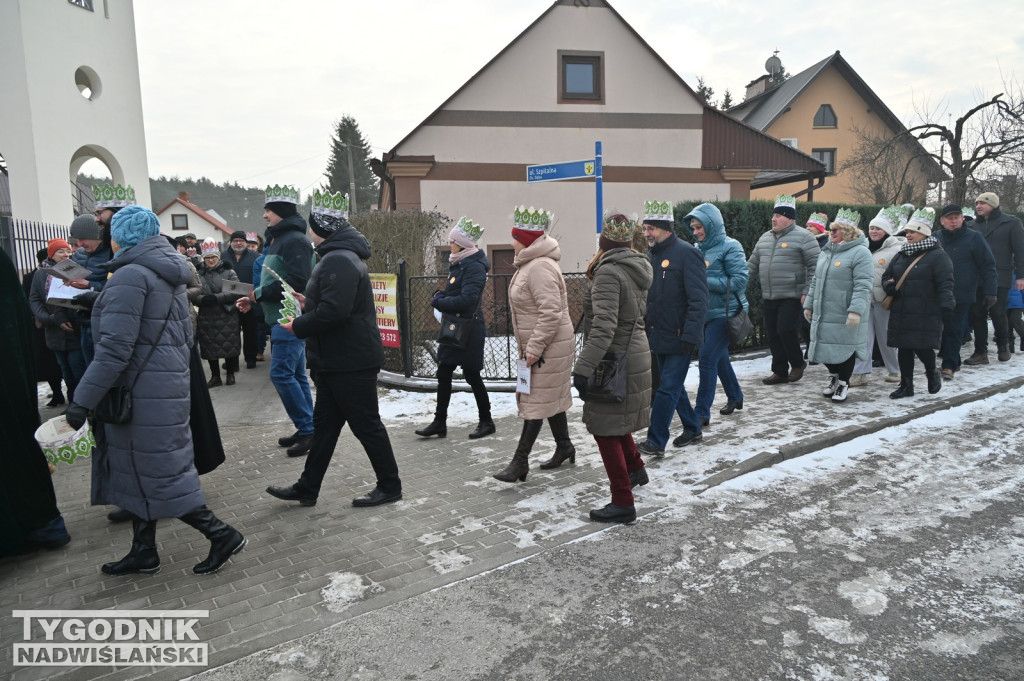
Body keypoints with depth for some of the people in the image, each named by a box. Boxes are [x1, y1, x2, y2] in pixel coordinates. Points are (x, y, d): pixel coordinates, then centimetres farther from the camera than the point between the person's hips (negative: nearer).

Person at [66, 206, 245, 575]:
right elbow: (185, 334, 18)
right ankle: (143, 551, 26)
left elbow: (115, 348, -22)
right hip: (169, 386, 9)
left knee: (155, 473, 0)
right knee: (140, 469, 17)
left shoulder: (130, 275, -16)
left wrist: (82, 401, -19)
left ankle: (222, 535, 4)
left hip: (142, 392, -9)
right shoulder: (167, 274, 12)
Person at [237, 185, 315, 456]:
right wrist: (254, 299, 11)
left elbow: (296, 282, -23)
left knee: (281, 373, -11)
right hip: (282, 318, 10)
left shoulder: (295, 240, -13)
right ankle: (306, 430, 19)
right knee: (296, 375, 12)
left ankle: (307, 430, -3)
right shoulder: (278, 239, 19)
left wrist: (259, 294, -14)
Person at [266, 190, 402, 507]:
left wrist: (298, 326, -14)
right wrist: (308, 305, 14)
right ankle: (307, 487, 27)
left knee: (366, 423, 1)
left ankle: (390, 485, 15)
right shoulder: (340, 256, 14)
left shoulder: (339, 261, -21)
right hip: (337, 359, 11)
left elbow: (333, 312, -29)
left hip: (351, 362, -11)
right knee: (324, 422, 16)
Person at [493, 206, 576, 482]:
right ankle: (564, 446, 32)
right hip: (536, 345, 11)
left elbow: (551, 313, -28)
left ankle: (520, 460, 1)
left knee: (537, 401, -4)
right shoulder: (529, 264, 12)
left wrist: (534, 348, -25)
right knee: (551, 397, 18)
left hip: (549, 346, -11)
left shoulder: (540, 268, -22)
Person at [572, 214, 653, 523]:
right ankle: (635, 469, 44)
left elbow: (604, 325, -28)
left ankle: (623, 504, 2)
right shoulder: (638, 268, 8)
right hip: (635, 354, 9)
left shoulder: (608, 272, -19)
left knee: (606, 430, -2)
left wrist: (584, 367, -30)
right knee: (616, 421, 27)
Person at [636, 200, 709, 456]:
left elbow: (698, 300, -19)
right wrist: (644, 326, 11)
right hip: (658, 336, 8)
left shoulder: (686, 253, -15)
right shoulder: (652, 255, 9)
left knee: (667, 389, -4)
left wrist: (689, 336, -22)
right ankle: (693, 429, 34)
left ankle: (656, 442, 5)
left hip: (678, 338, -8)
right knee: (673, 385, 18)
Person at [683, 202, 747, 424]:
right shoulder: (698, 249, 8)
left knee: (707, 359, -11)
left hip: (725, 313, -7)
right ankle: (735, 396, 39)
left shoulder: (730, 247, -11)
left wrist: (705, 281, -21)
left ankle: (702, 412, -4)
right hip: (706, 313, 7)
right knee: (719, 358, 18)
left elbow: (739, 281, -18)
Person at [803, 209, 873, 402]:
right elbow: (815, 281, 20)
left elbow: (863, 286, -18)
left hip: (845, 317, -7)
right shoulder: (826, 252, 15)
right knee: (825, 347, 12)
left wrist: (856, 310, -26)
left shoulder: (860, 252, -10)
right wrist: (809, 305, 18)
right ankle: (834, 376, 35)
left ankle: (843, 383, 21)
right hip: (823, 314, 7)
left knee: (845, 348, 3)